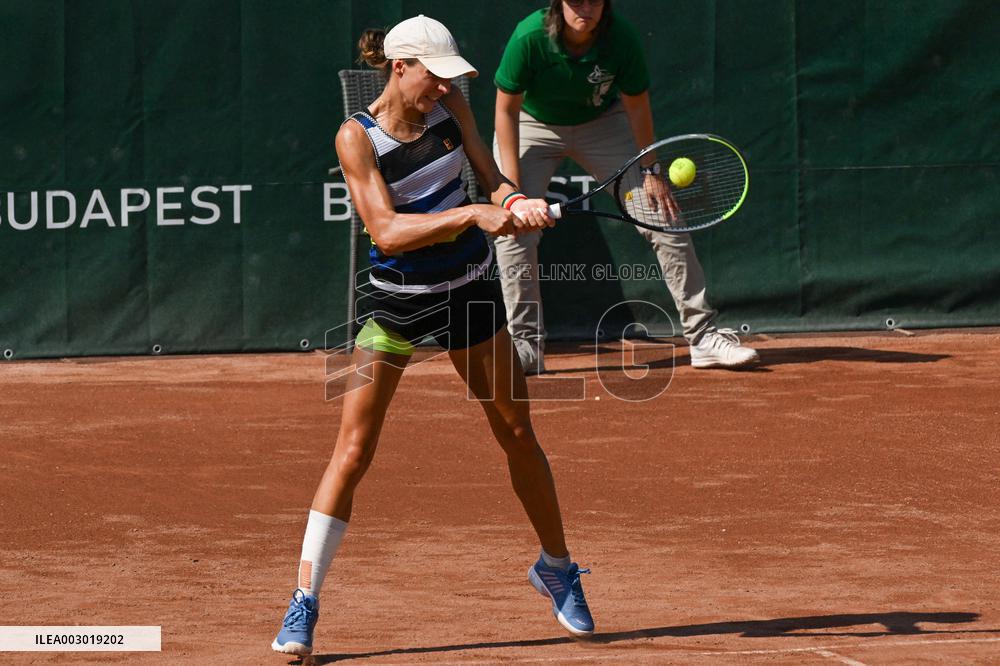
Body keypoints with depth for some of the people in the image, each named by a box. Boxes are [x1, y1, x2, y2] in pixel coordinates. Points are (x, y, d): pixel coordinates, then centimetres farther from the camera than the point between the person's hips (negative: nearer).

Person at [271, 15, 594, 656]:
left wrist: (515, 202, -24)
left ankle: (557, 568, 32)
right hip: (396, 296, -4)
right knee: (352, 451, -11)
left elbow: (490, 176, 0)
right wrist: (474, 215, -36)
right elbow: (386, 231, -26)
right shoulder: (357, 137, -18)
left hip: (469, 289, 4)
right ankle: (304, 604, -6)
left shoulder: (450, 105, -4)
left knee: (518, 434, 12)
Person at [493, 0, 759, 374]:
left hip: (602, 123, 2)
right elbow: (507, 109, -22)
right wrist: (513, 186, -25)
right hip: (532, 126, -2)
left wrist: (651, 169, -11)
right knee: (514, 230, -18)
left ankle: (703, 337, 2)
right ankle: (526, 347, -7)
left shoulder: (621, 38, -27)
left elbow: (636, 106, -11)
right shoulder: (529, 39, -32)